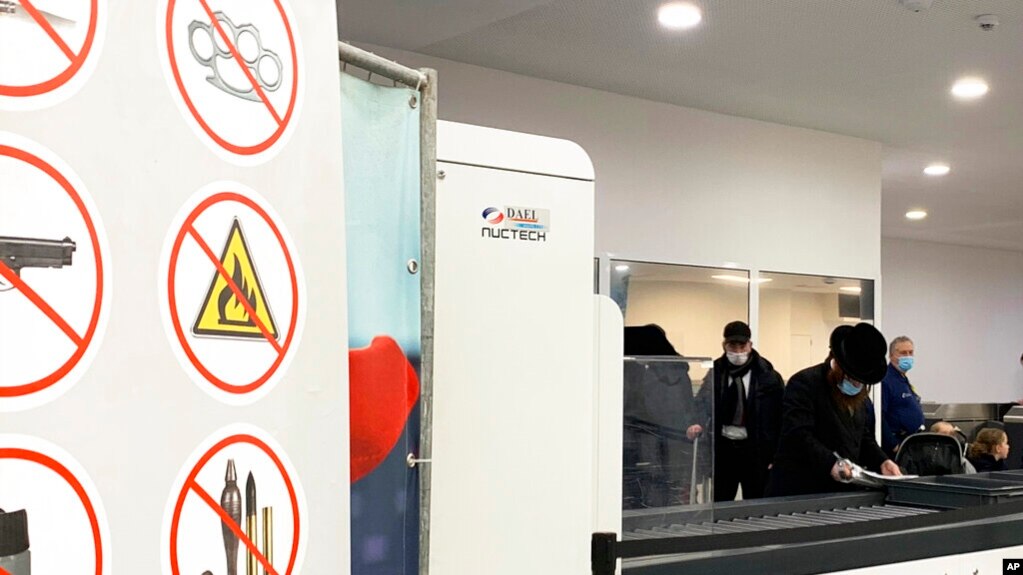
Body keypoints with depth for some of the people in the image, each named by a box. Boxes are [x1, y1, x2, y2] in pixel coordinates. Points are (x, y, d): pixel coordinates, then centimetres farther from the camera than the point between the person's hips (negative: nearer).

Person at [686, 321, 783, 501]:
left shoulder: (766, 376, -6)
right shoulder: (716, 372, 2)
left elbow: (780, 417, -4)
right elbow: (702, 402, -4)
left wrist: (777, 454, -6)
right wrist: (697, 423, -25)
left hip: (755, 451, -2)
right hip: (723, 448, 2)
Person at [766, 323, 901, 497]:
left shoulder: (857, 395, 16)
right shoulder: (804, 383, -12)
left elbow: (863, 436, 22)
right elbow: (797, 435, -22)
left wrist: (882, 461, 3)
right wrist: (830, 464, -34)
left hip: (843, 492, 8)